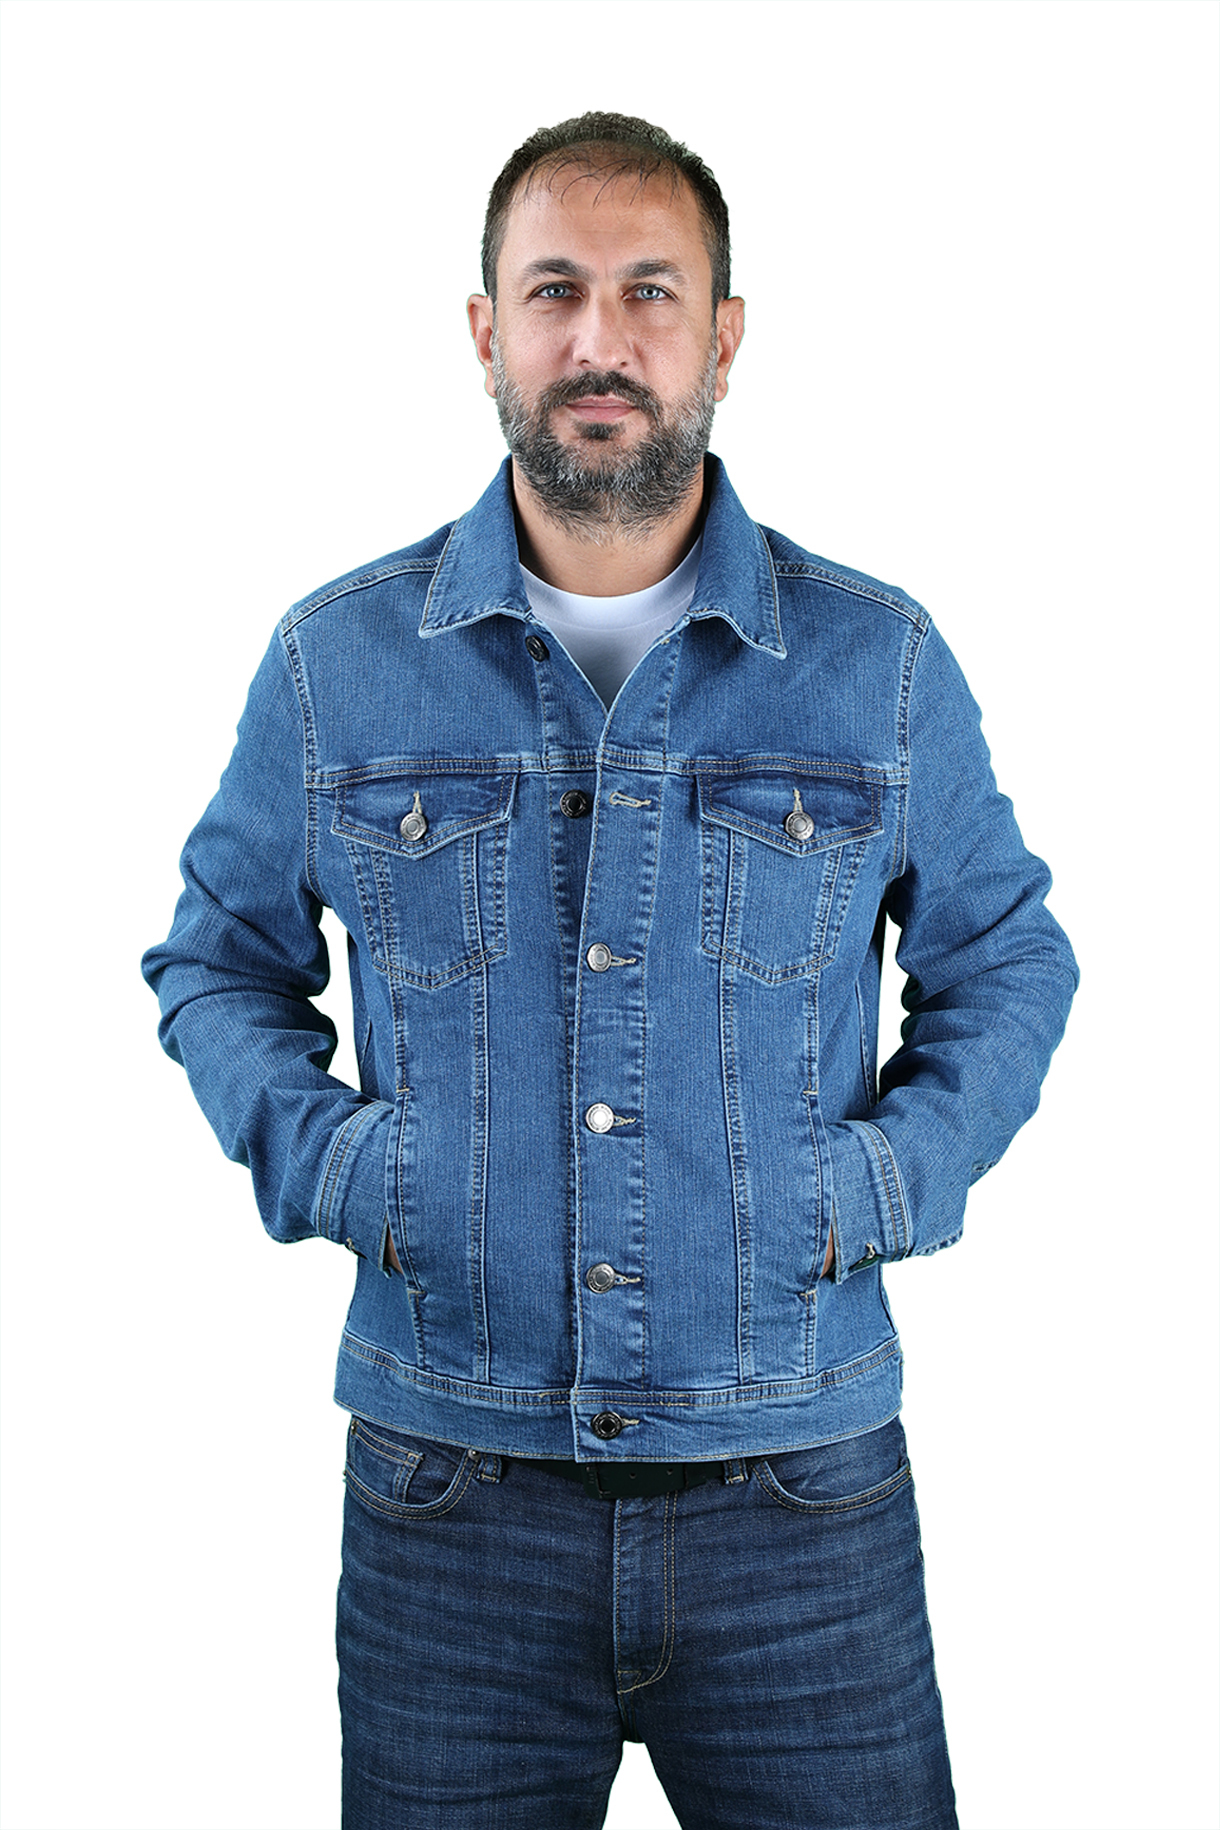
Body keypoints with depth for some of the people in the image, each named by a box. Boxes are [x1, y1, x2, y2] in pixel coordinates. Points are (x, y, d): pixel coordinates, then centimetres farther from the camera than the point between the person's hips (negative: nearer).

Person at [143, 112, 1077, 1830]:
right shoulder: (337, 661, 1)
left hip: (802, 1489, 0)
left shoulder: (881, 661, 0)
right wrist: (318, 1156, -3)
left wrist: (890, 1179, -3)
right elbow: (217, 956, 14)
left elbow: (1007, 959, 12)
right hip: (450, 1480, 1)